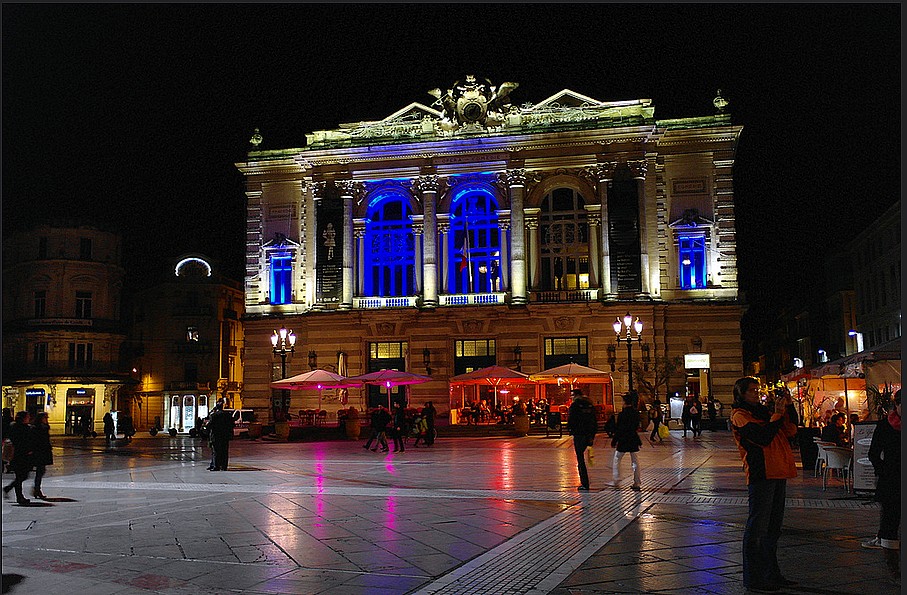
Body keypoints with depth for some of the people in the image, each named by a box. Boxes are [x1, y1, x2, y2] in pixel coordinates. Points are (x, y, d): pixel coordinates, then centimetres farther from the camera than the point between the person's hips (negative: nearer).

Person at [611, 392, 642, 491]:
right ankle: (637, 483, 8)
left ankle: (615, 481, 13)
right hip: (634, 440, 5)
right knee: (635, 461, 8)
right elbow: (637, 426, 10)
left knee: (616, 460, 11)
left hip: (623, 441, -5)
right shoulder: (636, 413, 0)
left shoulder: (622, 414, -16)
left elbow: (618, 430, -13)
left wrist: (614, 441, -6)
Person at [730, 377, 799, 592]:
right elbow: (763, 437, -18)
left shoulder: (764, 411, 18)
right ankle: (753, 578, 1)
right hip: (760, 475, -9)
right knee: (757, 528, -4)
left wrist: (789, 404, 4)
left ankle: (771, 573, 26)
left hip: (777, 474, 9)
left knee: (772, 528, 16)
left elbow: (791, 429, 13)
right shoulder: (740, 416, -6)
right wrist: (777, 414, -12)